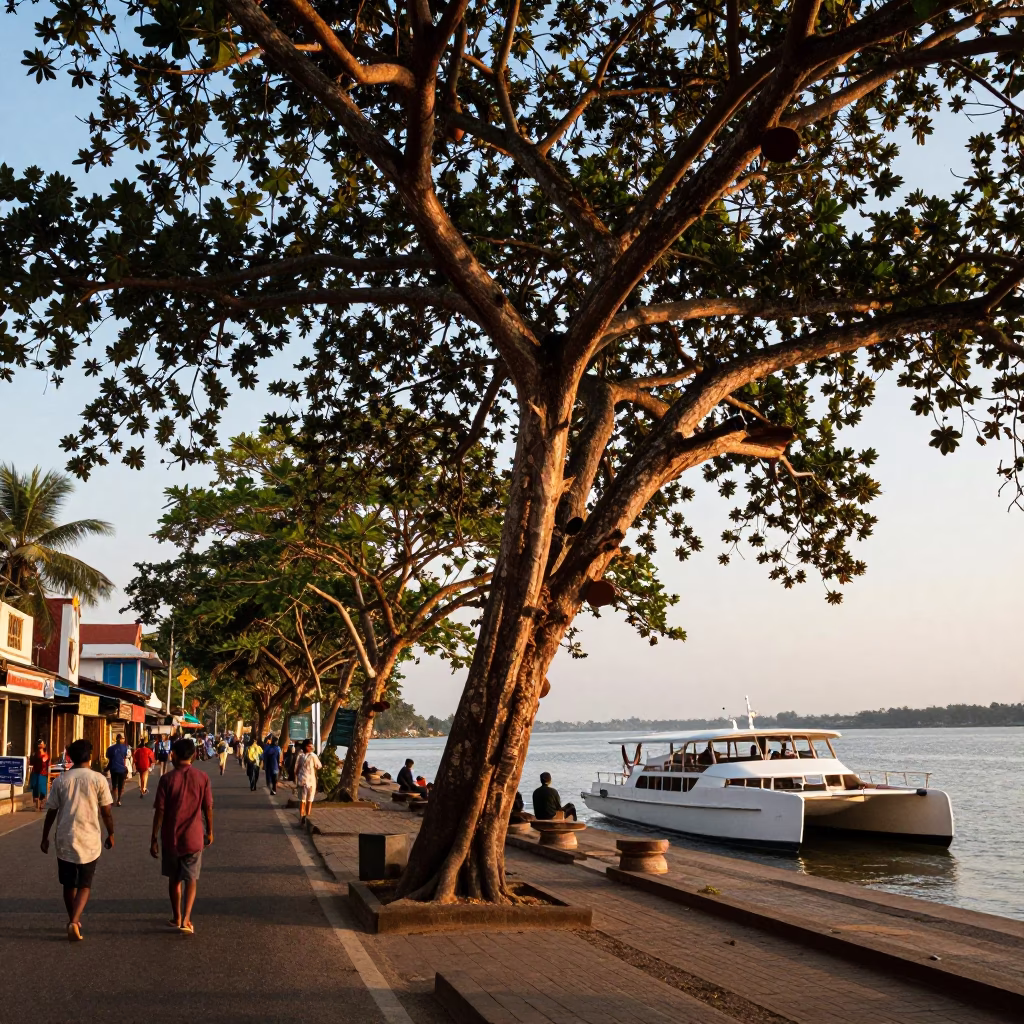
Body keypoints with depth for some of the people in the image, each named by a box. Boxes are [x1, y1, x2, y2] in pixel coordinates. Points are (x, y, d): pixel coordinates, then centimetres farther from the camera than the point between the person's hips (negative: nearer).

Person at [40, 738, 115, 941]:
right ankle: (74, 921, -13)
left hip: (65, 840, 2)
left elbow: (51, 812, 2)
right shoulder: (97, 779, -6)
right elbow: (106, 812, -3)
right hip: (89, 841, -2)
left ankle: (73, 920, 29)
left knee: (68, 884, 18)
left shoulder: (60, 780, -1)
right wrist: (111, 834, 11)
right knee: (84, 885, 7)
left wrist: (45, 837, 13)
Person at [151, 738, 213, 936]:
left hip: (170, 838, 0)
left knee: (174, 879, 17)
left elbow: (160, 811, -9)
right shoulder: (202, 778, -6)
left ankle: (176, 917, 28)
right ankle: (186, 919, -8)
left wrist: (154, 839, -1)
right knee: (191, 879, 7)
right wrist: (210, 832, 13)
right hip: (193, 837, 0)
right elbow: (208, 808, -1)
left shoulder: (167, 779, -10)